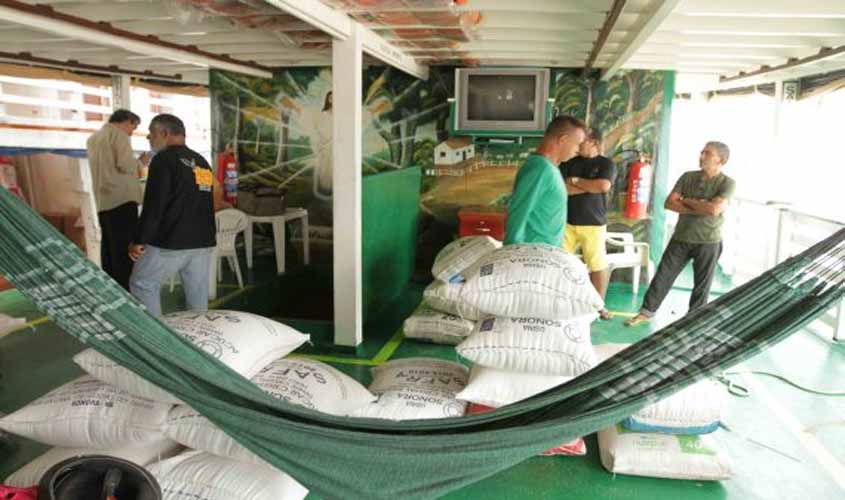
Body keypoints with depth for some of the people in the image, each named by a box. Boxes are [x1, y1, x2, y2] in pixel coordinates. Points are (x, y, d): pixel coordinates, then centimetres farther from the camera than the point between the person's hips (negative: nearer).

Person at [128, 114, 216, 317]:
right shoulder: (202, 162, 15)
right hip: (203, 242, 7)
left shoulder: (164, 159, -9)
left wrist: (139, 241, -10)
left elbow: (153, 205, -14)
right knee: (198, 293, 11)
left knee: (142, 284, 7)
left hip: (169, 242, -7)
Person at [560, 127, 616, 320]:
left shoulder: (606, 163, 2)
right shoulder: (569, 162, 7)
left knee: (598, 266, 3)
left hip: (594, 224, -2)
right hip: (567, 222, 2)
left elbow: (604, 185, -17)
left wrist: (576, 181, -7)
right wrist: (591, 186, -10)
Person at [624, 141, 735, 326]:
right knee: (663, 275, 5)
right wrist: (699, 208, -15)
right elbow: (669, 203, -5)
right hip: (681, 238, 3)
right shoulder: (687, 177, 3)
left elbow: (714, 209, -23)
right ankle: (647, 311, 15)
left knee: (702, 284, 7)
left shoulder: (727, 183, -7)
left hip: (709, 242, -3)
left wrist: (685, 201, -11)